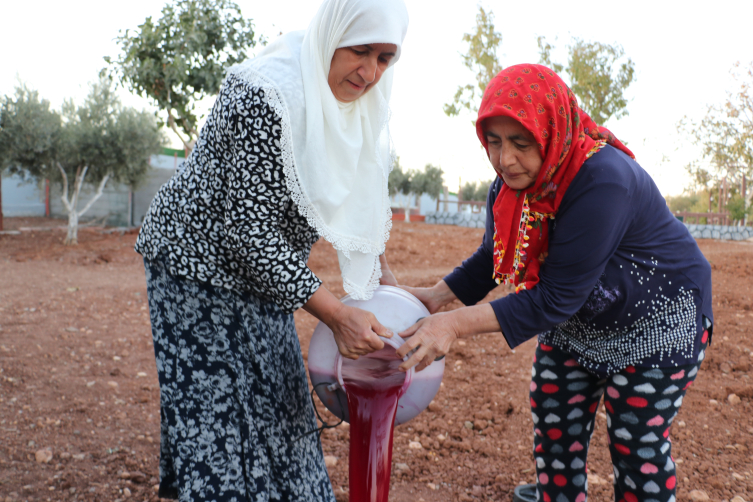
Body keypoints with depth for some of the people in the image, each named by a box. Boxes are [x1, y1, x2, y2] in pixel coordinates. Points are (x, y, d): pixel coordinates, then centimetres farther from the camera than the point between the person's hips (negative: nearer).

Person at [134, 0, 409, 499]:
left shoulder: (350, 99, -2)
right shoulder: (265, 94, -28)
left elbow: (362, 192, 12)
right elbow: (246, 231, -29)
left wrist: (383, 273, 7)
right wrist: (337, 315, -29)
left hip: (261, 277, 8)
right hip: (198, 268, -8)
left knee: (274, 411, 17)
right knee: (216, 424, 0)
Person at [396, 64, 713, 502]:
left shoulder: (602, 182, -35)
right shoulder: (511, 183, -12)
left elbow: (556, 298, -35)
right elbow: (492, 259, 3)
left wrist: (458, 325, -39)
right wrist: (436, 297, -11)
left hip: (654, 324, -6)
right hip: (574, 324, 7)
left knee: (638, 447, 6)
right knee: (554, 434, 11)